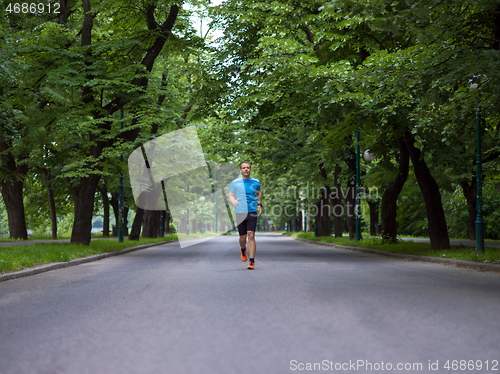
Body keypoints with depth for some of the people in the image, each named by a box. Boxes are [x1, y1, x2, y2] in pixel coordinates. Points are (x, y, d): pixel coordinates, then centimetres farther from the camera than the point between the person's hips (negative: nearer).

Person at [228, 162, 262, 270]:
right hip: (240, 213, 0)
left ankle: (252, 261, -8)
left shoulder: (256, 182, 8)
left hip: (252, 212, 0)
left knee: (251, 236, -11)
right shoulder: (235, 183, 3)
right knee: (243, 237, 6)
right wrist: (234, 201, -15)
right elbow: (231, 195, 8)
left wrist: (260, 204, 10)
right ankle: (243, 250, 41)